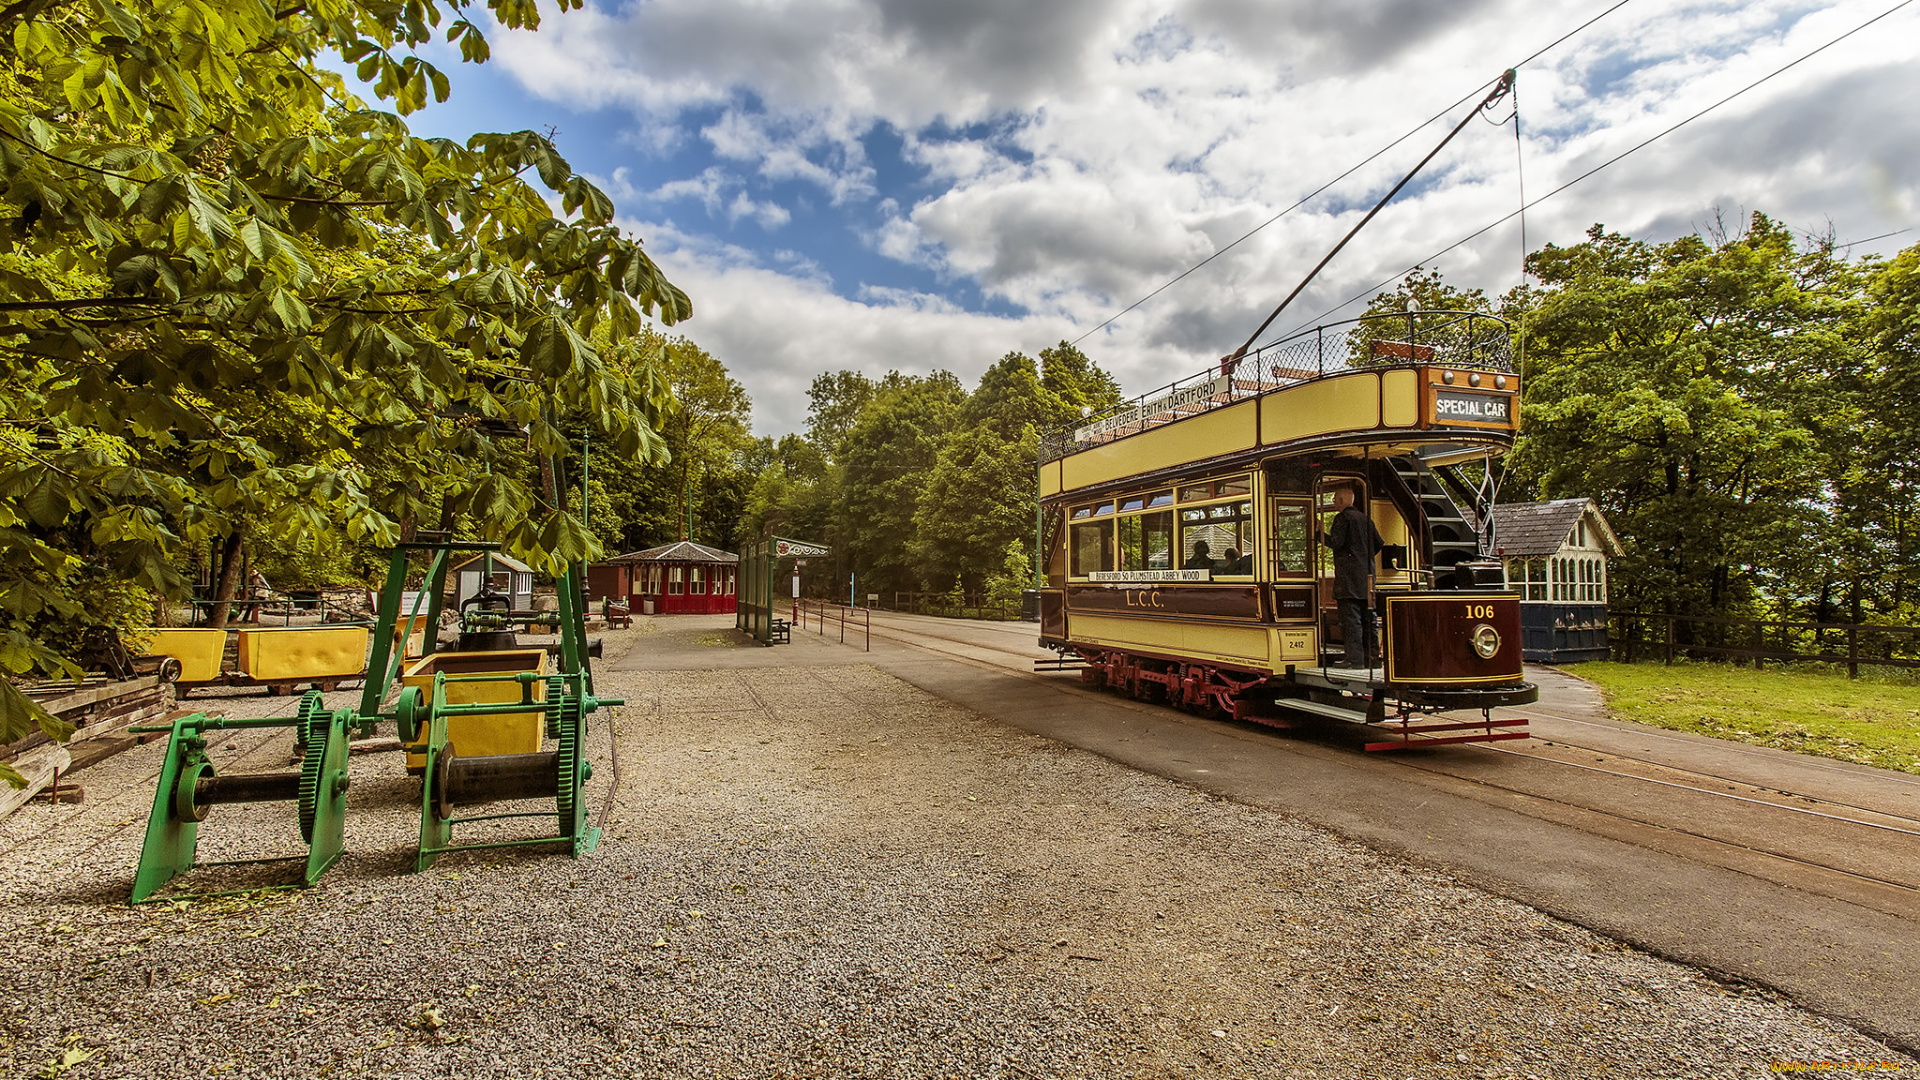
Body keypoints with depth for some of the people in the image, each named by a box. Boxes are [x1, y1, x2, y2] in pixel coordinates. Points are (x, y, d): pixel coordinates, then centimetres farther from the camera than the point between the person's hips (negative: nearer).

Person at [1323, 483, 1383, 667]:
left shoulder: (1343, 517, -7)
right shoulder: (1365, 518, 17)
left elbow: (1335, 542, -16)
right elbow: (1379, 543, 18)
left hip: (1349, 576, -8)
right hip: (1367, 575, 8)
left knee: (1351, 617, -8)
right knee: (1368, 617, 11)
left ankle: (1355, 659, -10)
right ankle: (1372, 655, 14)